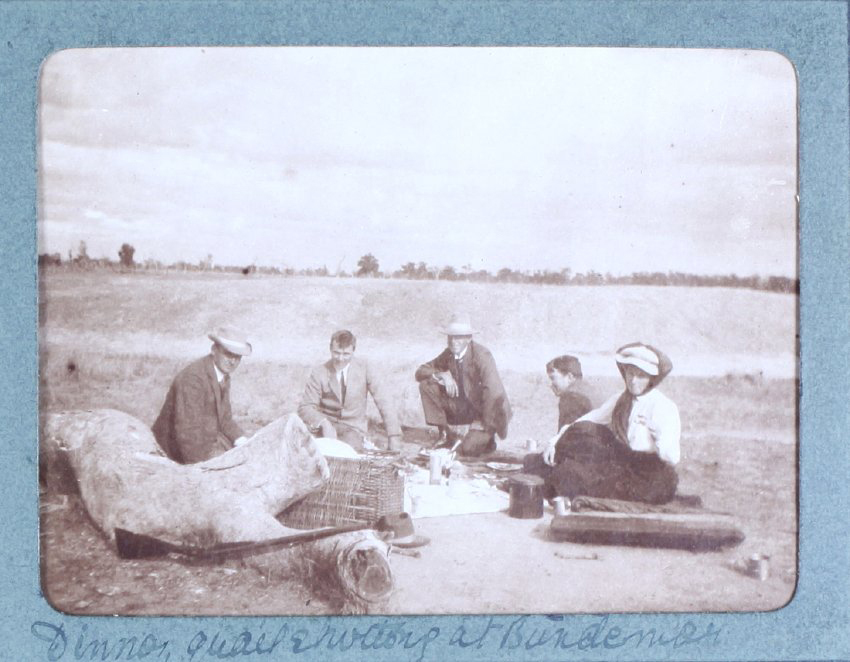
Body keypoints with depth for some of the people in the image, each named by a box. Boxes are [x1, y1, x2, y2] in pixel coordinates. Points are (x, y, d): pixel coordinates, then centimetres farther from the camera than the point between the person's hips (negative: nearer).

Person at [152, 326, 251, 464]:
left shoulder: (223, 375, 4)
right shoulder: (193, 377, -25)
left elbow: (225, 418, 12)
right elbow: (187, 431, -29)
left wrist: (240, 440, -6)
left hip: (207, 437, 9)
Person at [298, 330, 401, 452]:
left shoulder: (363, 368, -7)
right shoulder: (319, 373, -7)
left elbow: (385, 402, -7)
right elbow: (305, 407, -9)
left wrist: (394, 437, -14)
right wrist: (323, 423, -31)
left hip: (353, 429, -2)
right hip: (327, 427, 2)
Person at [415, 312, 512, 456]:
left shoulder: (481, 355, -21)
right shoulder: (449, 354, -2)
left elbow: (493, 392, -26)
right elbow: (420, 372, 3)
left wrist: (483, 426, -26)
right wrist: (441, 375, -18)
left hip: (483, 411, -5)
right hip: (461, 407, 6)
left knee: (467, 448, -28)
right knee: (426, 385, -11)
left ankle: (485, 437, 9)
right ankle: (445, 431, 0)